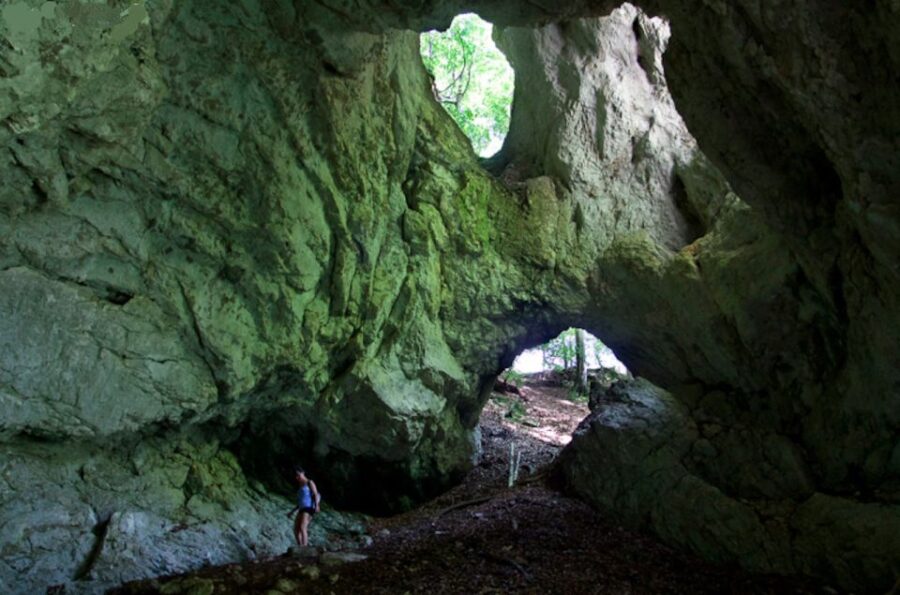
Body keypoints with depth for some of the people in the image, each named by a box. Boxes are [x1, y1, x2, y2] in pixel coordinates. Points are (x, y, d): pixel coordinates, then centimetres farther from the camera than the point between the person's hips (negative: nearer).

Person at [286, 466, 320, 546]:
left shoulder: (309, 482, 2)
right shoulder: (301, 486, 25)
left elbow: (316, 494, -10)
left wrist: (316, 505, -27)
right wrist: (292, 511, 26)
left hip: (309, 508, -9)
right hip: (302, 509, 9)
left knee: (302, 528, -22)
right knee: (296, 529, 0)